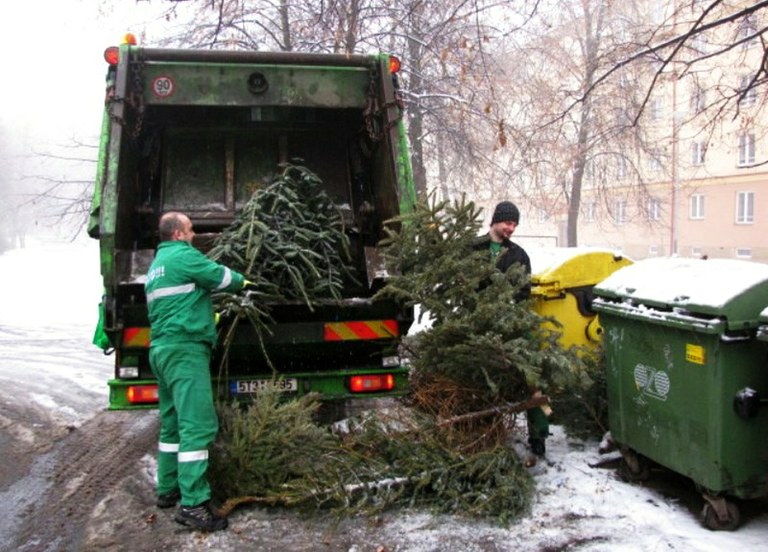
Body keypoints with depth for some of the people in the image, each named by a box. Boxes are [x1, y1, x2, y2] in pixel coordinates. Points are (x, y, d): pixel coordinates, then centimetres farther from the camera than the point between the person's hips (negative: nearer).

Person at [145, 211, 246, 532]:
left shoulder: (156, 265, 22)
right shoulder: (183, 256, -8)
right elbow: (221, 277, -3)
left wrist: (207, 317, 27)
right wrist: (243, 281, 16)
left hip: (162, 349, 11)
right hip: (184, 349, -11)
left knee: (172, 423, 17)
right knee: (197, 424, -13)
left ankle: (168, 490, 25)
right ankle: (193, 504, -16)